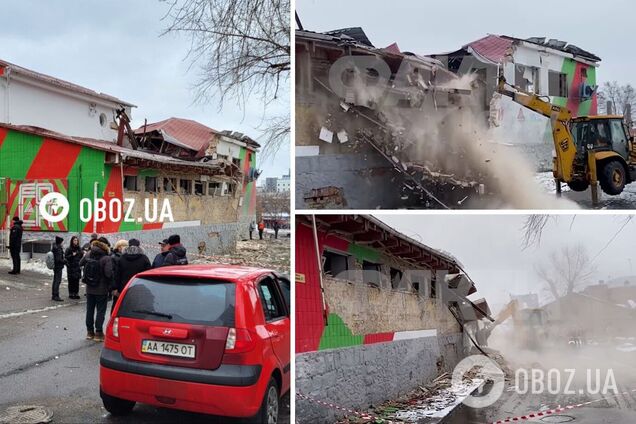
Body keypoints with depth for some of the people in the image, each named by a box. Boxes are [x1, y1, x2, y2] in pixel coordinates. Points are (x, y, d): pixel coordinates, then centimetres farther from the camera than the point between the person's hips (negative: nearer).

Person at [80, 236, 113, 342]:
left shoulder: (88, 254, -4)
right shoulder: (106, 258, -20)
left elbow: (80, 263, 10)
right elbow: (108, 273, -26)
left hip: (89, 288, 5)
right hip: (101, 290, -5)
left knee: (90, 310, 15)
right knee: (101, 311, 6)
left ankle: (90, 332, 25)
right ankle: (98, 333, 8)